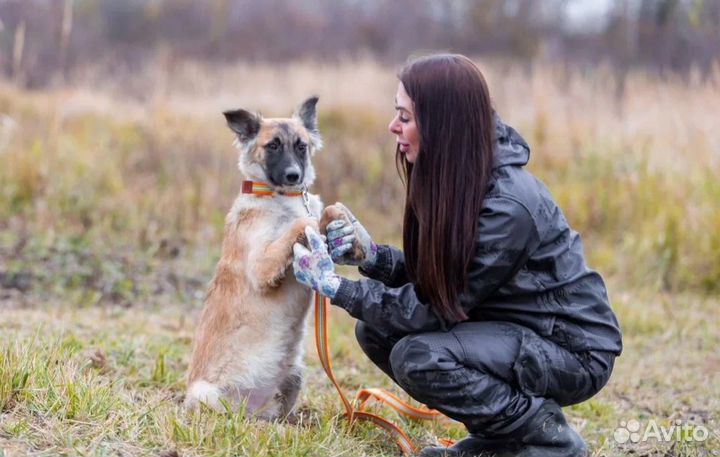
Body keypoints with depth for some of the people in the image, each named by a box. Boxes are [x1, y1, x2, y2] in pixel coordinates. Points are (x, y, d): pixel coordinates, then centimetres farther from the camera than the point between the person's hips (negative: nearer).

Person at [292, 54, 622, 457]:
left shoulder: (507, 205, -28)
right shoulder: (452, 180, -2)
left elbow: (438, 309, -24)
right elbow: (433, 278, 5)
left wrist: (336, 287, -20)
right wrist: (371, 256, -13)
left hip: (574, 349, -9)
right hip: (513, 330, 9)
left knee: (418, 356, -27)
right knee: (376, 331, -3)